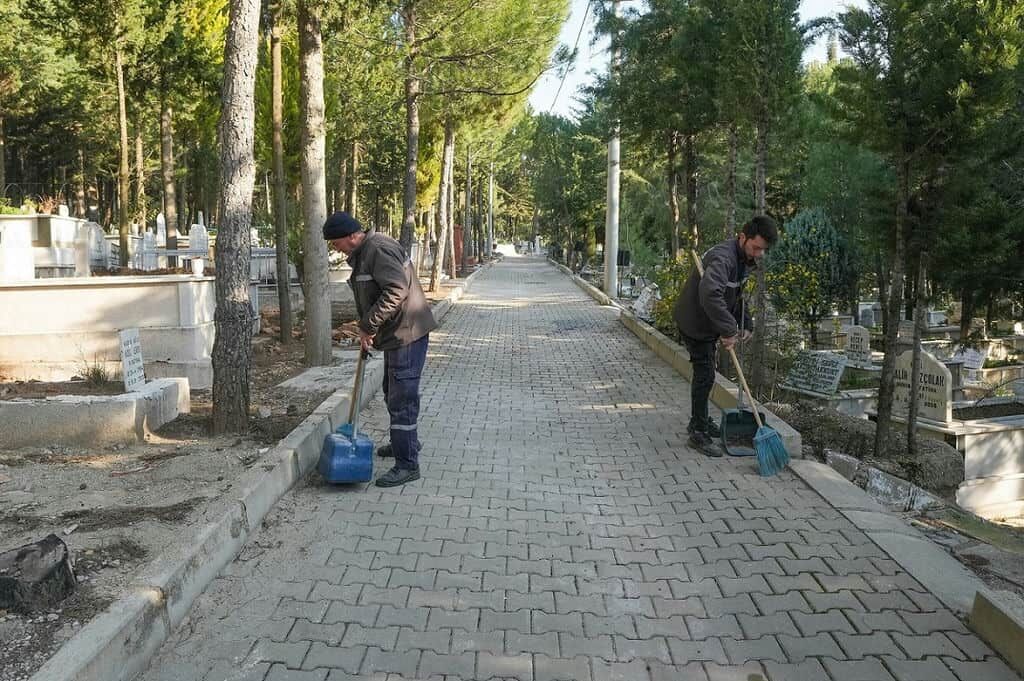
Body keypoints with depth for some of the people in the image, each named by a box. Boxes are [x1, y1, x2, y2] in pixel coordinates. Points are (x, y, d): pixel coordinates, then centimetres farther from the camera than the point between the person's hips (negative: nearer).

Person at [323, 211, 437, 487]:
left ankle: (407, 465, -2)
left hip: (407, 332, -11)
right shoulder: (363, 253, 15)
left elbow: (396, 290, -29)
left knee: (402, 397, -8)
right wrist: (367, 330, 9)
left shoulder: (379, 249, -18)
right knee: (393, 392, 23)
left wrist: (368, 325, -22)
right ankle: (406, 442, 40)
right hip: (395, 334, 11)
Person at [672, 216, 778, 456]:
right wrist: (729, 330, -43)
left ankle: (701, 421, 35)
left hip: (709, 323, 10)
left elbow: (737, 296, 16)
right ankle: (698, 431, 5)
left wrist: (745, 324, 4)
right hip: (694, 323, -10)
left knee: (708, 372, 19)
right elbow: (710, 294, -47)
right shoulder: (722, 258, -30)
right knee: (704, 375, -7)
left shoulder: (745, 260, 3)